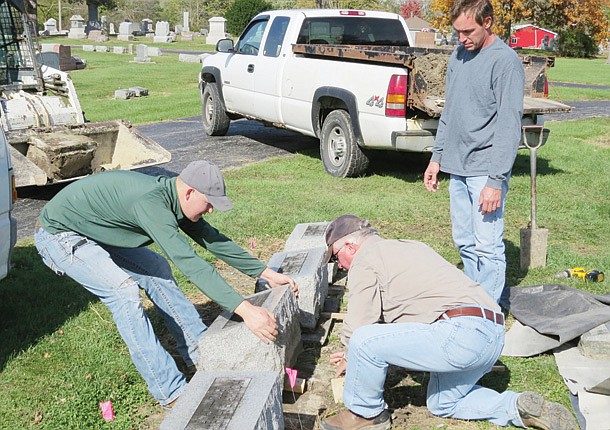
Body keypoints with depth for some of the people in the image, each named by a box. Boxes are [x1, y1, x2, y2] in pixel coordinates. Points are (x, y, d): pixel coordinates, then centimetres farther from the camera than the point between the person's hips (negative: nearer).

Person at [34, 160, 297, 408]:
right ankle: (172, 392, -18)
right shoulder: (150, 203, -36)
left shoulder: (172, 197, -7)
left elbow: (214, 241, 0)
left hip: (95, 233, 9)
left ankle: (200, 352, 14)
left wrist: (265, 273, -1)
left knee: (155, 270, 7)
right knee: (123, 290, -22)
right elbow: (188, 262, -43)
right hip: (58, 235, -9)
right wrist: (245, 310, -47)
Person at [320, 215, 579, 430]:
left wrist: (350, 358, 17)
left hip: (460, 333, -10)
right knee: (443, 404, 27)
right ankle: (521, 408, 14)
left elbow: (359, 324, -4)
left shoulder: (364, 260, 0)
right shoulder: (407, 247, 28)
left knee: (364, 341, -13)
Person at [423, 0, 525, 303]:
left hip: (485, 170, -7)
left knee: (487, 246, -5)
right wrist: (437, 157, 16)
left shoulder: (505, 60, -11)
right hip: (458, 167, 7)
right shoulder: (458, 56, 12)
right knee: (464, 242, 13)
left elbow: (509, 126, -15)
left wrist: (496, 181, -19)